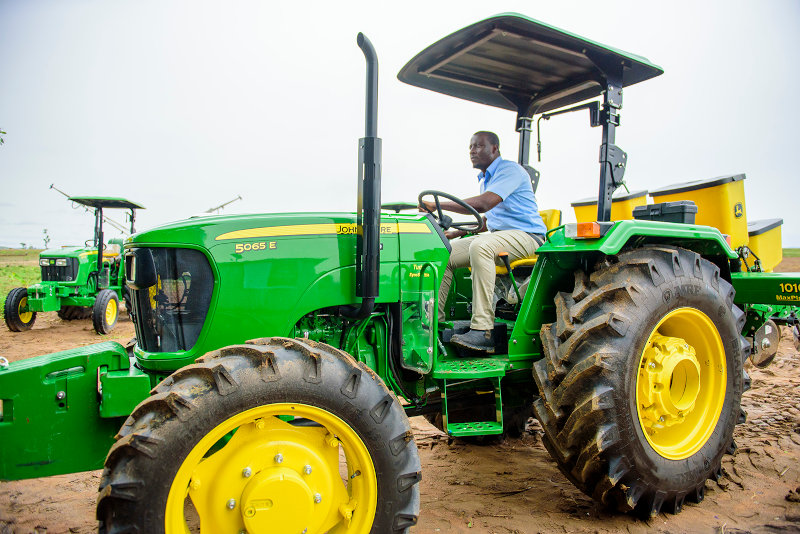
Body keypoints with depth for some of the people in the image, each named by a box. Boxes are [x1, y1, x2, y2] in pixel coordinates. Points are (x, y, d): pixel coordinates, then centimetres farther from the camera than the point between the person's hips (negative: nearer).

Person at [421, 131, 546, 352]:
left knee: (480, 246, -38)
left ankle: (483, 331, -40)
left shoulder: (510, 170, -10)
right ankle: (435, 318, -3)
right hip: (496, 235, 9)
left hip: (526, 235, -9)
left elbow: (483, 204, -25)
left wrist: (438, 205, -22)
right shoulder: (485, 179, 20)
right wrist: (455, 233, 13)